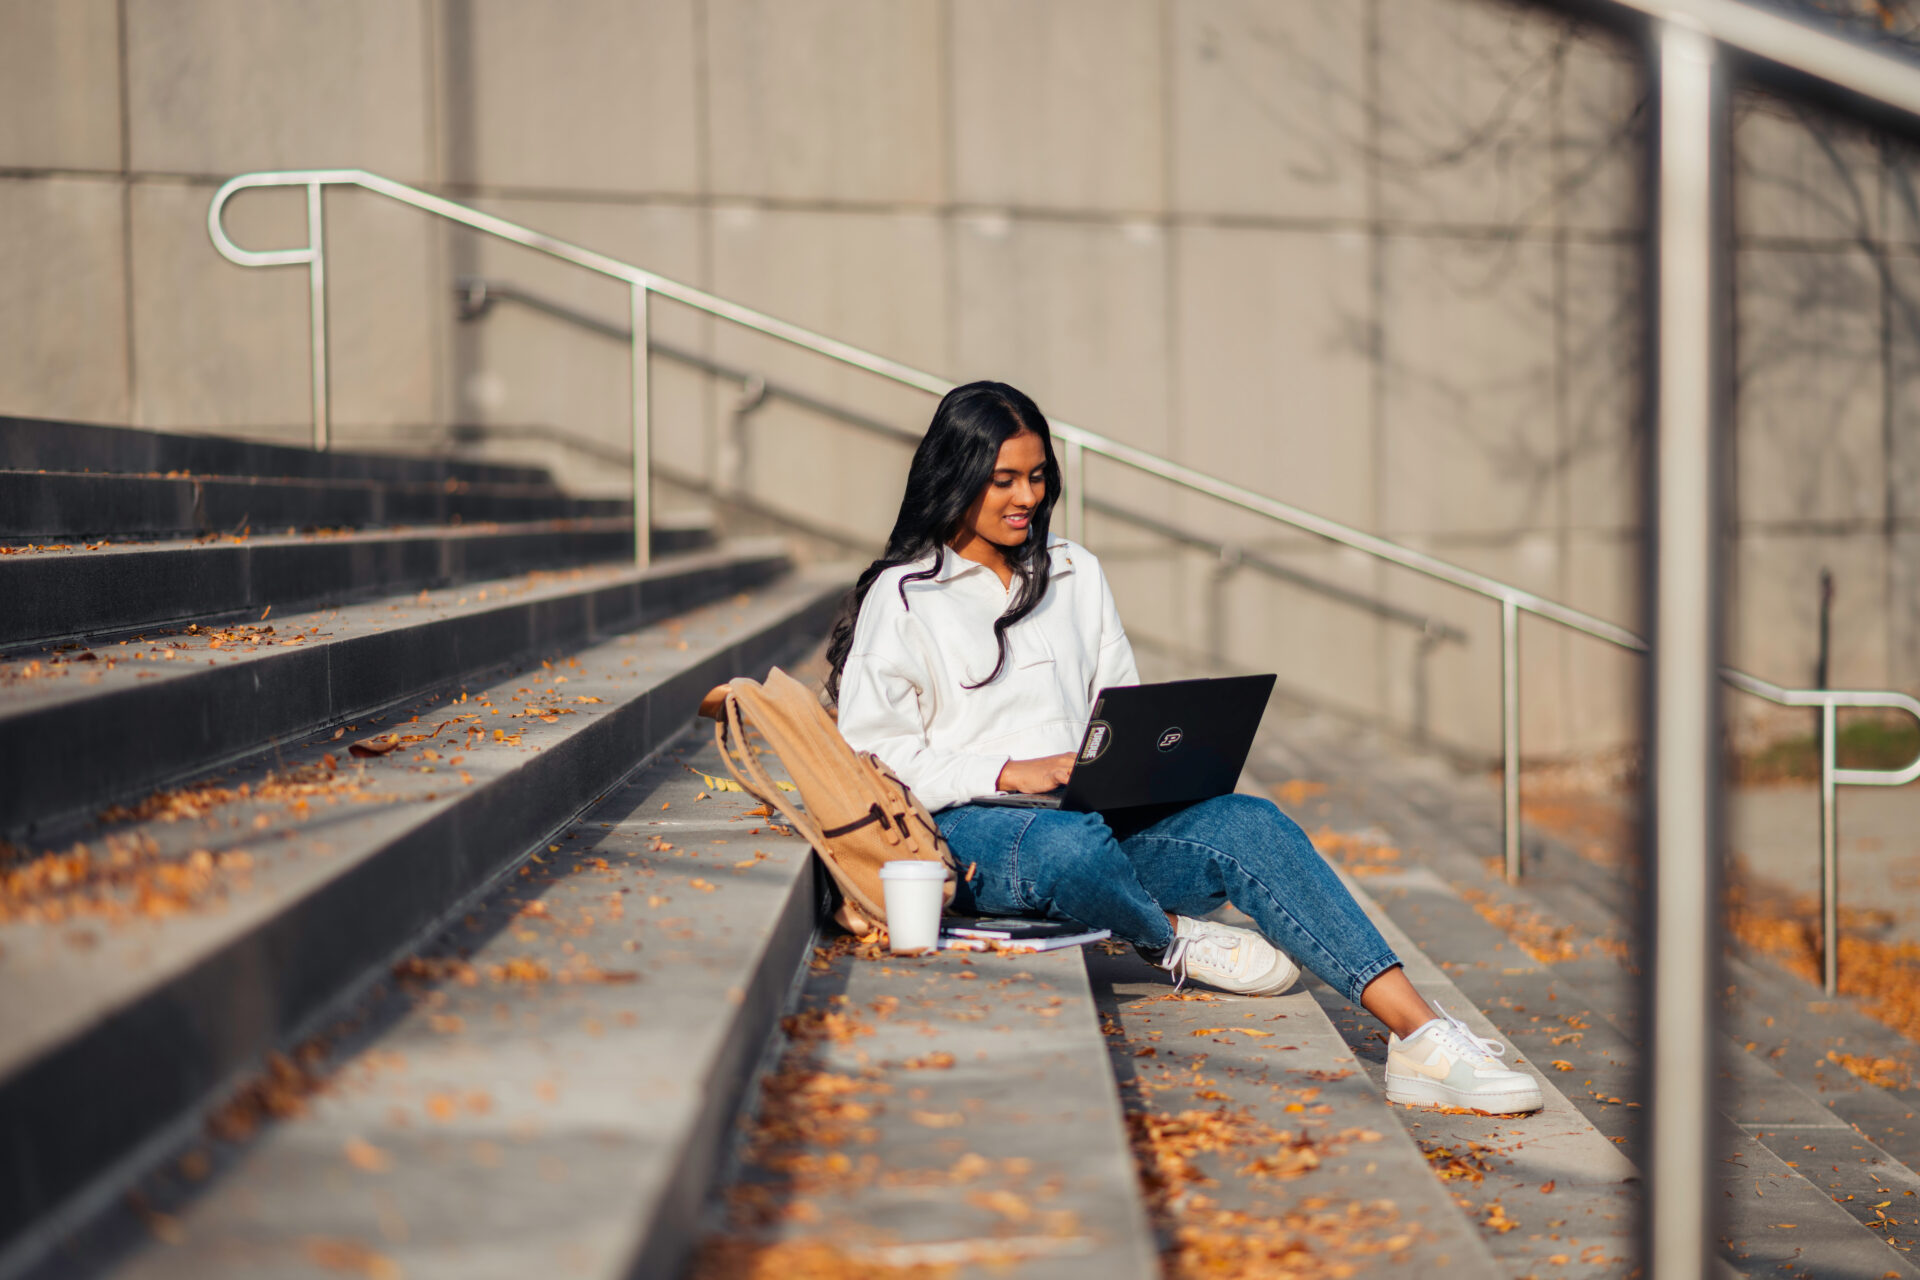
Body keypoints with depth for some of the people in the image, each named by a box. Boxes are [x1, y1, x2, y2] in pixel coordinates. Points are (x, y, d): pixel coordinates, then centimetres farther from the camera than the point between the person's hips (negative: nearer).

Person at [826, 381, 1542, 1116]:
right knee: (1071, 846, -42)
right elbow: (870, 754, -4)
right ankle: (1170, 939, -9)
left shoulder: (1074, 574, 21)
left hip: (1089, 815, 5)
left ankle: (1420, 1035, -36)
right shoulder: (901, 598, 4)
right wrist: (1008, 773, -15)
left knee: (1250, 827, -24)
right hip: (967, 828, -5)